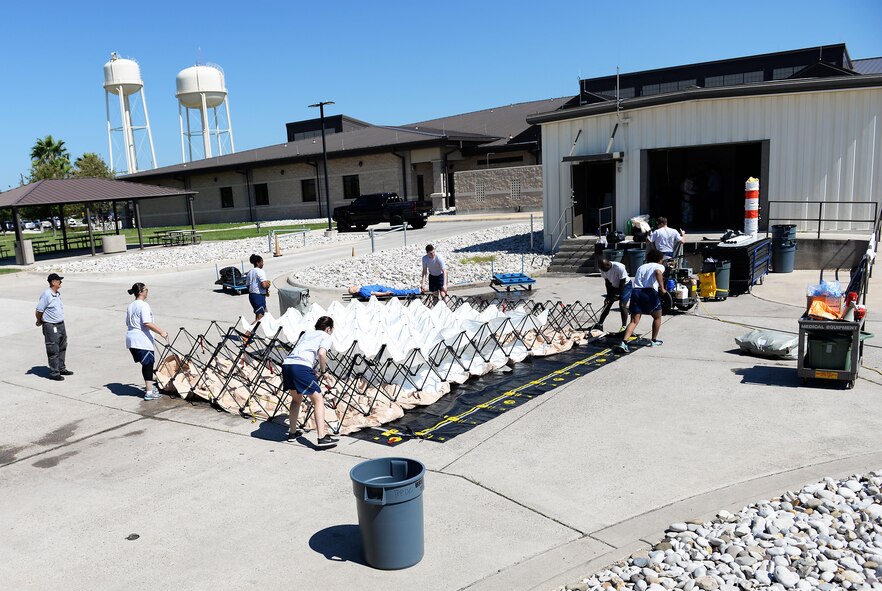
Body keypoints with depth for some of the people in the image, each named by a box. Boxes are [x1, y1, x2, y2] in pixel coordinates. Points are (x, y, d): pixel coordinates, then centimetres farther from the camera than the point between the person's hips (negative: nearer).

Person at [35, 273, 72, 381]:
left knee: (62, 348, 18)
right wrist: (39, 322, -1)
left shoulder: (58, 293, 8)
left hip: (61, 324, 9)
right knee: (53, 350, -2)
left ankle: (61, 368, 32)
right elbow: (39, 310, -15)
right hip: (50, 326, -9)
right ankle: (54, 373, 5)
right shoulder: (46, 294, -19)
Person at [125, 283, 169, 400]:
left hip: (131, 339, 9)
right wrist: (161, 332, -22)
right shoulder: (144, 305, -13)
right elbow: (147, 323, -22)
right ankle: (149, 392, -3)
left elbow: (128, 323, 23)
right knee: (148, 364, -3)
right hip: (142, 340, -9)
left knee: (145, 364, 19)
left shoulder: (130, 306, 16)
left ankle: (149, 385, 30)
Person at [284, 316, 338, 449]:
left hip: (286, 364, 7)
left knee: (296, 398, 28)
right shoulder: (326, 337, 13)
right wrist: (323, 370, 9)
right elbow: (322, 353, -7)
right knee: (318, 400, 4)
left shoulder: (306, 334, 32)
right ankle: (321, 438, -2)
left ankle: (292, 432, 34)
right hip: (302, 367, -7)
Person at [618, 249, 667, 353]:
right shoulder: (659, 266, 12)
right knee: (657, 317, 21)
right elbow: (658, 272, -12)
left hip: (635, 292, 4)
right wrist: (662, 289, -11)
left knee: (634, 321, 0)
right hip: (649, 292, -4)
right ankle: (654, 341, 28)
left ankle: (624, 342, -19)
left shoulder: (640, 267, 29)